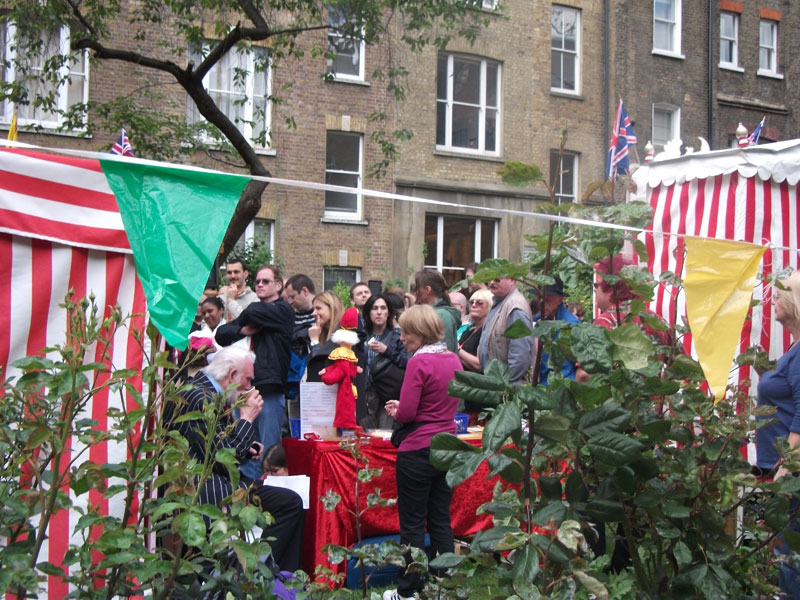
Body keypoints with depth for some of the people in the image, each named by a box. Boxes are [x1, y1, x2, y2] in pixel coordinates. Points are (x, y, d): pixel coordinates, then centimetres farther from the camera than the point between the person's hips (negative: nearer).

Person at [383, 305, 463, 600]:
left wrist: (395, 412, 4)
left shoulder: (419, 362, -17)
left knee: (412, 523, 4)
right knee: (441, 521, 14)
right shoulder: (454, 359, 6)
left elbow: (406, 413, -18)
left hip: (418, 451, -7)